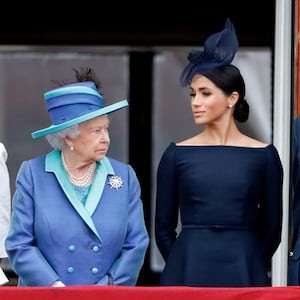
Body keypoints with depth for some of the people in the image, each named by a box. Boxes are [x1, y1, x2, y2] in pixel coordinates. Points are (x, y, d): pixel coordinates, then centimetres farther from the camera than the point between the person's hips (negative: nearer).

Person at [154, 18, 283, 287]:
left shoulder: (264, 156, 2)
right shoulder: (177, 154, 4)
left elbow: (271, 228, 6)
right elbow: (164, 228, 8)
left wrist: (242, 268, 9)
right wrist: (188, 266, 8)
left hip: (243, 274, -1)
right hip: (187, 274, 1)